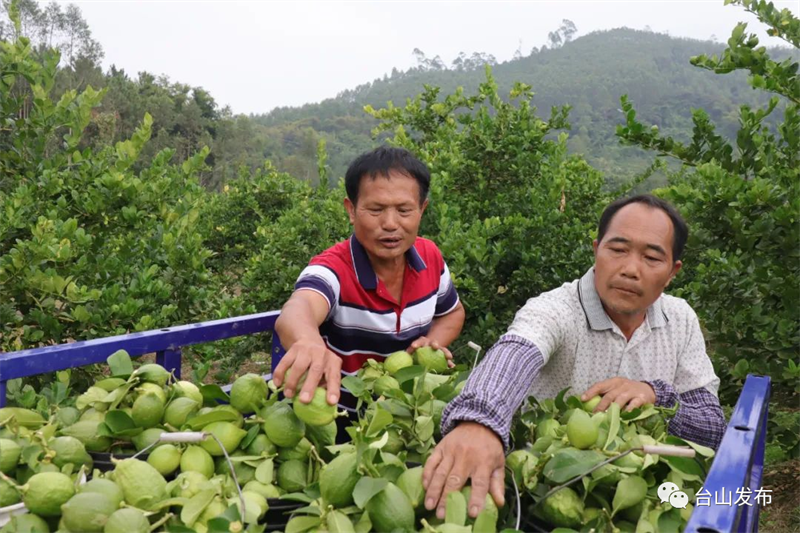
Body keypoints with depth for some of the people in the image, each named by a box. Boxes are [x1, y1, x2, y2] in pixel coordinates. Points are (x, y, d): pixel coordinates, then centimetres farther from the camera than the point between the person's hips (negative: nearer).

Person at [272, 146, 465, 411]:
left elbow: (452, 312, 15)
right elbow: (298, 309, -44)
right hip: (343, 408, -4)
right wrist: (308, 342, -67)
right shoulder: (333, 269, -21)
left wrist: (432, 345, -6)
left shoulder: (430, 257, -5)